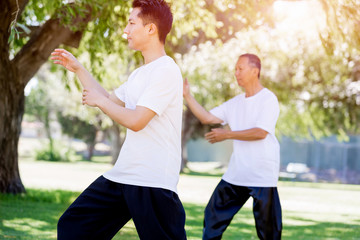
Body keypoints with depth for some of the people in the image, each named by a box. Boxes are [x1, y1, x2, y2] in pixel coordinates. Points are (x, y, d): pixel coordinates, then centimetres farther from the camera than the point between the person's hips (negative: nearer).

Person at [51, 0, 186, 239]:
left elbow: (136, 121, -20)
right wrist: (78, 69, 28)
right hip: (121, 175, 10)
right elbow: (111, 101, 31)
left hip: (153, 183, -10)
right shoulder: (140, 74, 17)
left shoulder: (166, 70, -13)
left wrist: (99, 100, -5)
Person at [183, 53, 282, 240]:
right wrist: (187, 96, 2)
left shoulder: (268, 99, -9)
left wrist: (226, 134, -14)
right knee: (214, 214, 9)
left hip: (263, 176, -7)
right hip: (236, 174, 7)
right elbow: (207, 118, 11)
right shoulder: (235, 103, 13)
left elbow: (261, 132, -19)